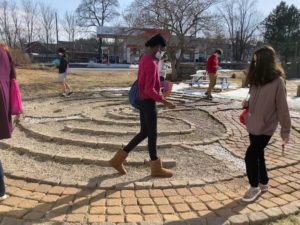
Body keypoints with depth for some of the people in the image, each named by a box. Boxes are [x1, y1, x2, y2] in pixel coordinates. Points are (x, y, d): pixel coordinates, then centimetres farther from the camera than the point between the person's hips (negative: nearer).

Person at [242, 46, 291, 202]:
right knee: (258, 155, 17)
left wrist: (285, 130, -10)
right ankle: (263, 183, 36)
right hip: (253, 126, 7)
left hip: (265, 128, -7)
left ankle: (255, 187, 17)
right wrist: (247, 104, -5)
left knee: (250, 156, -4)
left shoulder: (277, 81, -16)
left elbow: (282, 107, -14)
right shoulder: (257, 78, 4)